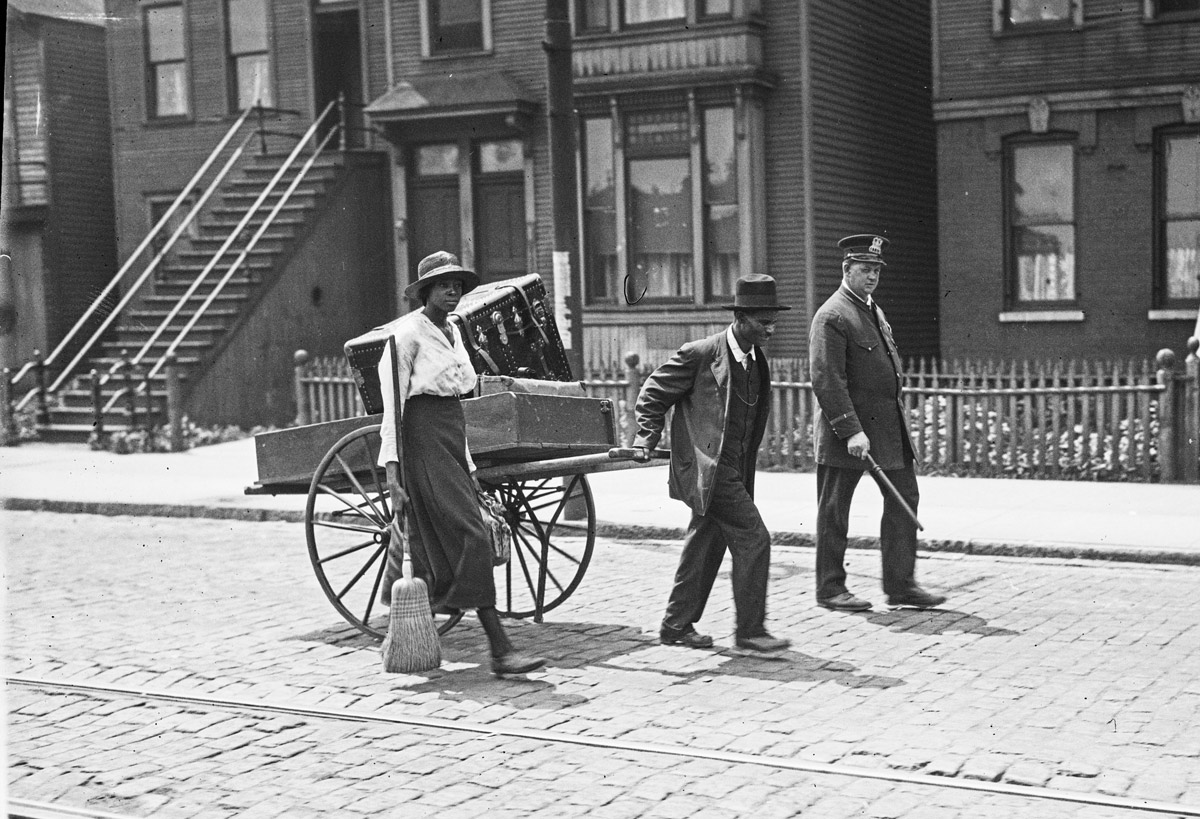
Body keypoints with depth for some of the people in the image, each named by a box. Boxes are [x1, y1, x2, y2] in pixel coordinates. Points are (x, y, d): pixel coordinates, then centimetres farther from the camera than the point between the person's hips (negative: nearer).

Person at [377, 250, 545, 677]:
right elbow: (391, 408, -11)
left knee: (434, 544, 9)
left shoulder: (452, 331, 17)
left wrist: (467, 463, 20)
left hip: (452, 434, 9)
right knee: (470, 535, -14)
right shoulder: (407, 333, -8)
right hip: (422, 438, -9)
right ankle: (500, 650, -14)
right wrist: (393, 474, -17)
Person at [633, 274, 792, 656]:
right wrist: (647, 438, -9)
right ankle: (750, 631, -4)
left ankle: (677, 625, 24)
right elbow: (653, 393, -5)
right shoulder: (700, 354, -12)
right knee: (753, 538, -12)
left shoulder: (756, 361, 11)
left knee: (705, 546, 14)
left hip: (732, 468, 8)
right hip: (708, 466, -8)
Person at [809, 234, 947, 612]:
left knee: (904, 498, 7)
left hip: (889, 423, 9)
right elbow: (826, 380, -20)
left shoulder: (874, 311, 16)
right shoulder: (831, 317, -14)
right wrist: (851, 431, -24)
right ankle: (830, 589, 12)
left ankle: (900, 584, 13)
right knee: (834, 510, 2)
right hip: (848, 428, -9)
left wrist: (896, 417, 20)